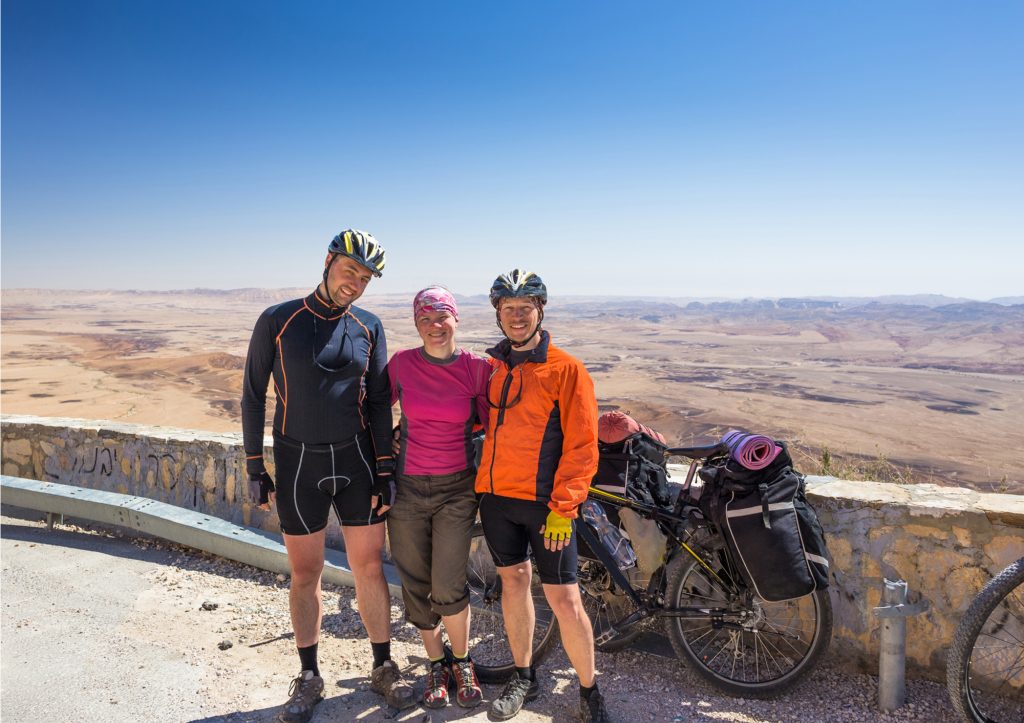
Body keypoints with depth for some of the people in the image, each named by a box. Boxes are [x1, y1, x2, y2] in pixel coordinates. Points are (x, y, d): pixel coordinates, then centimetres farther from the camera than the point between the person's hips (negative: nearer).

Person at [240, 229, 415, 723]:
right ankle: (309, 678, 28)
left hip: (356, 460, 2)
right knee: (305, 574, 9)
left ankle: (383, 668, 26)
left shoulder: (368, 328, 1)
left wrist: (386, 471, -1)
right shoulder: (277, 321, -5)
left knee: (369, 567, 8)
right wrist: (255, 469, -1)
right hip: (298, 463, -1)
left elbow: (378, 402, 3)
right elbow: (253, 395, 0)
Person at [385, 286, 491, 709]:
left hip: (456, 488, -1)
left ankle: (462, 663, 21)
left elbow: (490, 421, 4)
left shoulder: (477, 367, -6)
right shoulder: (401, 364, -5)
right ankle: (436, 664, 33)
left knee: (448, 587, -7)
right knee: (416, 587, 9)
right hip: (407, 488, 2)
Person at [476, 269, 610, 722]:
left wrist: (561, 508, -15)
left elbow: (581, 446, -11)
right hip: (496, 496, 5)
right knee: (513, 582, 16)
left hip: (545, 502, -5)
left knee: (564, 600, -1)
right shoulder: (491, 367, 8)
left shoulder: (566, 370, -8)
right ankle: (523, 678, 33)